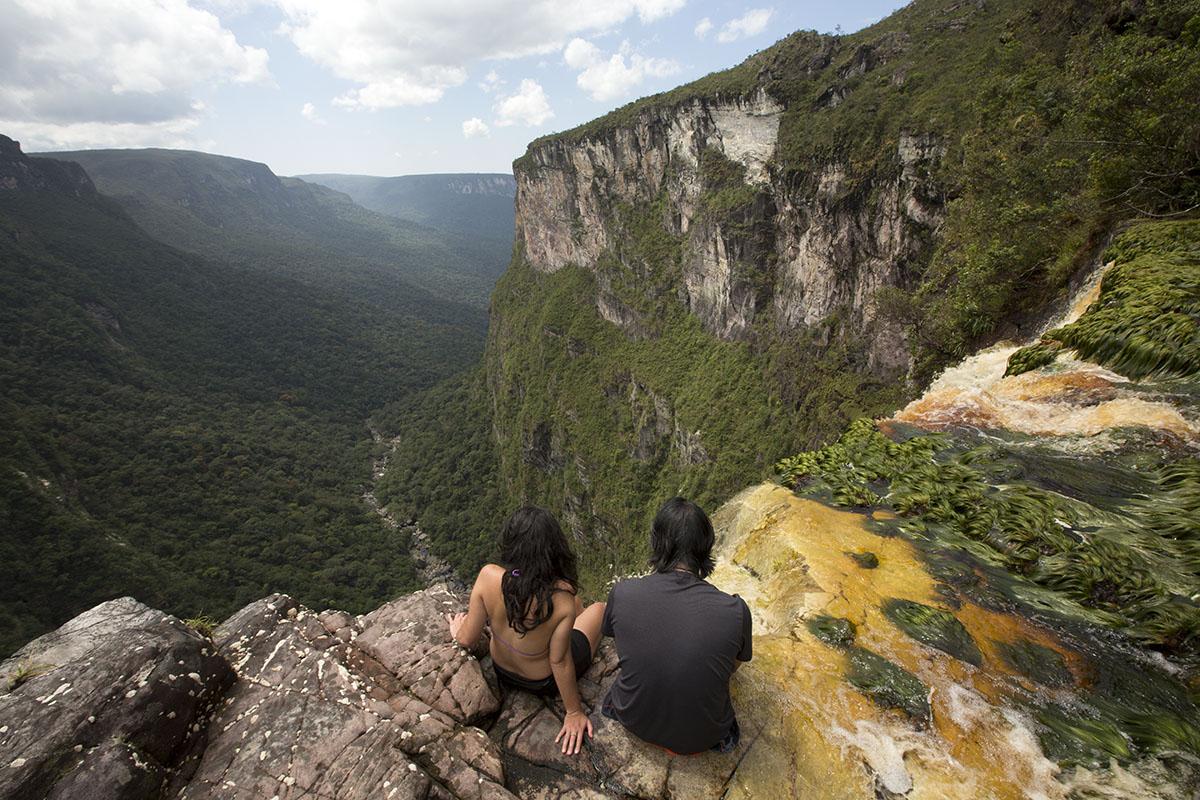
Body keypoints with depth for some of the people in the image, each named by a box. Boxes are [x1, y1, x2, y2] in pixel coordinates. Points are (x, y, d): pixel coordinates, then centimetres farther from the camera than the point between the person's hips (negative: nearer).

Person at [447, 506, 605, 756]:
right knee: (599, 608, 20)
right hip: (543, 682, -3)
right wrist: (574, 712, -7)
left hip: (502, 670, 3)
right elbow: (560, 662, -24)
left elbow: (467, 640, -17)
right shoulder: (562, 599, -38)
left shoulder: (488, 576, -30)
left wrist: (458, 631, 7)